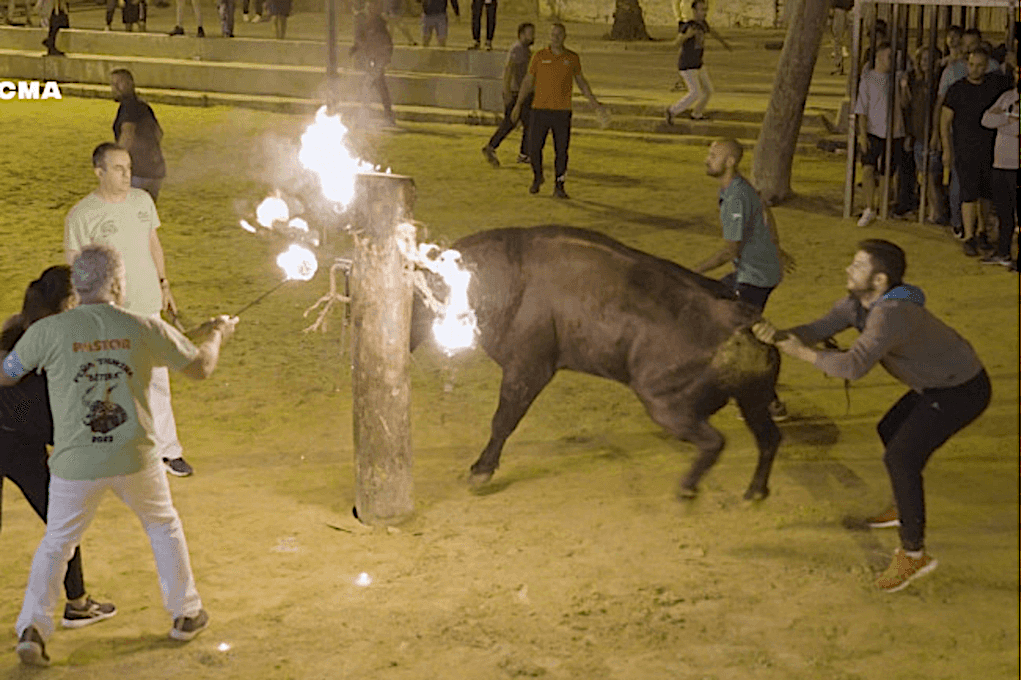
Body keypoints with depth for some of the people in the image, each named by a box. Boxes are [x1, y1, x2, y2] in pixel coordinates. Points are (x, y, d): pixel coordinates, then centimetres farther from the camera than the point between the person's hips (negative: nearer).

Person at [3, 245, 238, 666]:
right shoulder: (144, 329, -4)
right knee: (165, 527, 24)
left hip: (75, 463, -1)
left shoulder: (48, 331, -9)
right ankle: (186, 614, 33)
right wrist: (217, 334, 31)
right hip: (134, 458, 1)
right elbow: (200, 367, 9)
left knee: (55, 544, 17)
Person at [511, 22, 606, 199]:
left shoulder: (572, 58, 6)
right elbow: (528, 81, 8)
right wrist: (518, 104, 4)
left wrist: (595, 103, 15)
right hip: (540, 110, 0)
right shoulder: (540, 56, 2)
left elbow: (581, 82, 18)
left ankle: (559, 187, 6)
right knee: (534, 148, 0)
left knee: (561, 151, -2)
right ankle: (538, 177, 26)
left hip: (562, 112, 0)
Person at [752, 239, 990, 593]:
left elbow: (853, 366, -45)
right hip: (940, 381, 10)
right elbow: (817, 329, -9)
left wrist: (800, 352, -32)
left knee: (901, 457, -15)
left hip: (961, 391, -10)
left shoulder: (890, 314, -35)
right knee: (890, 430, 24)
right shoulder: (857, 304, -4)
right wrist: (778, 335, -30)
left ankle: (913, 553, -7)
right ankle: (905, 510, 44)